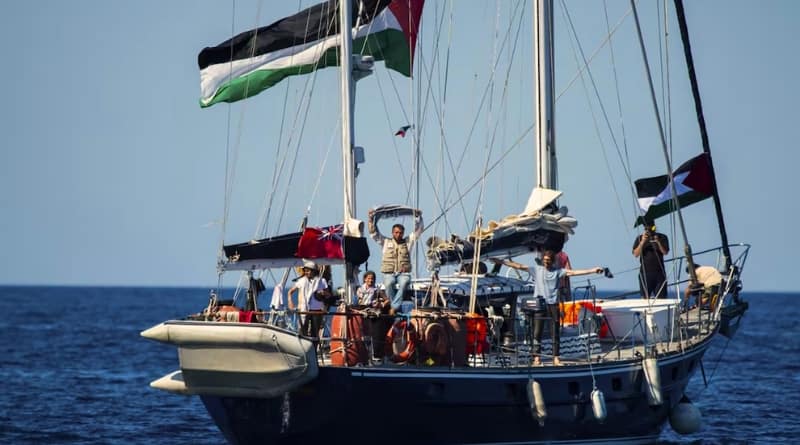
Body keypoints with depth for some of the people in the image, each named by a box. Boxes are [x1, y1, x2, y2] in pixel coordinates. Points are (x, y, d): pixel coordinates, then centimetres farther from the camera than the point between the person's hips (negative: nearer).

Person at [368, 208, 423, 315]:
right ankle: (397, 306, -21)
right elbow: (374, 233, 12)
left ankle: (394, 307, -32)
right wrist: (371, 219, 1)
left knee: (404, 283, -34)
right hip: (389, 273, 0)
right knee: (388, 284, -34)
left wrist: (418, 218, -2)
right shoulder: (386, 242, 17)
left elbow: (418, 231, 12)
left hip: (404, 273, 0)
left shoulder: (408, 242, 17)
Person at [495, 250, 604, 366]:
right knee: (537, 332, -2)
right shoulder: (537, 269, 6)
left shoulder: (558, 271, 4)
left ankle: (556, 358, 10)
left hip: (553, 304, 0)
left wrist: (593, 270, -12)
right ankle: (536, 357, 2)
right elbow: (519, 266, 4)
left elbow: (573, 272, -3)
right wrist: (502, 262, -1)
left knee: (555, 332, 3)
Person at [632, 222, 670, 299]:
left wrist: (658, 242, -19)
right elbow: (636, 254, -3)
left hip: (659, 272, 0)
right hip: (645, 273, 0)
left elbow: (665, 252, -4)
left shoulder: (662, 237, 6)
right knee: (645, 298, -4)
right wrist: (642, 242, -15)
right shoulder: (639, 238, 6)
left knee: (661, 297, -4)